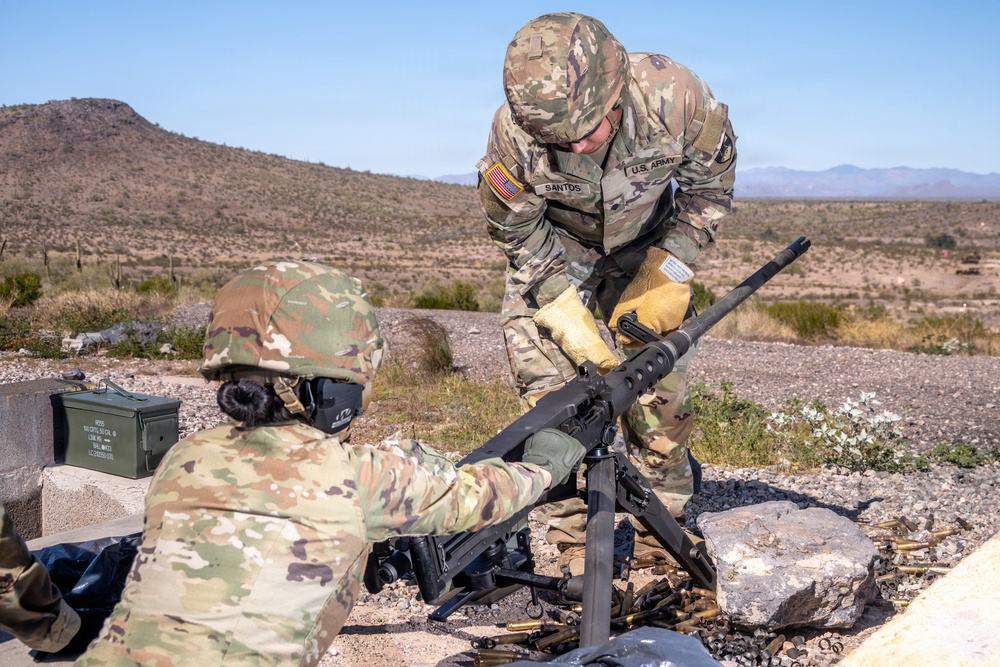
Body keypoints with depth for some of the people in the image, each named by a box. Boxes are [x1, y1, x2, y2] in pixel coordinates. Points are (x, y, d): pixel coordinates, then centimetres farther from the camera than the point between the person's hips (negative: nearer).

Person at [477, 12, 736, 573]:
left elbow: (709, 185, -12)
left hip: (645, 245, 1)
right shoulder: (514, 135, -34)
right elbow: (518, 232, -16)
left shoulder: (675, 96, -33)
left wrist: (666, 272, -18)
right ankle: (578, 544, -3)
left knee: (661, 386, -3)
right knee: (551, 389, -15)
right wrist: (570, 317, -22)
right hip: (554, 251, -1)